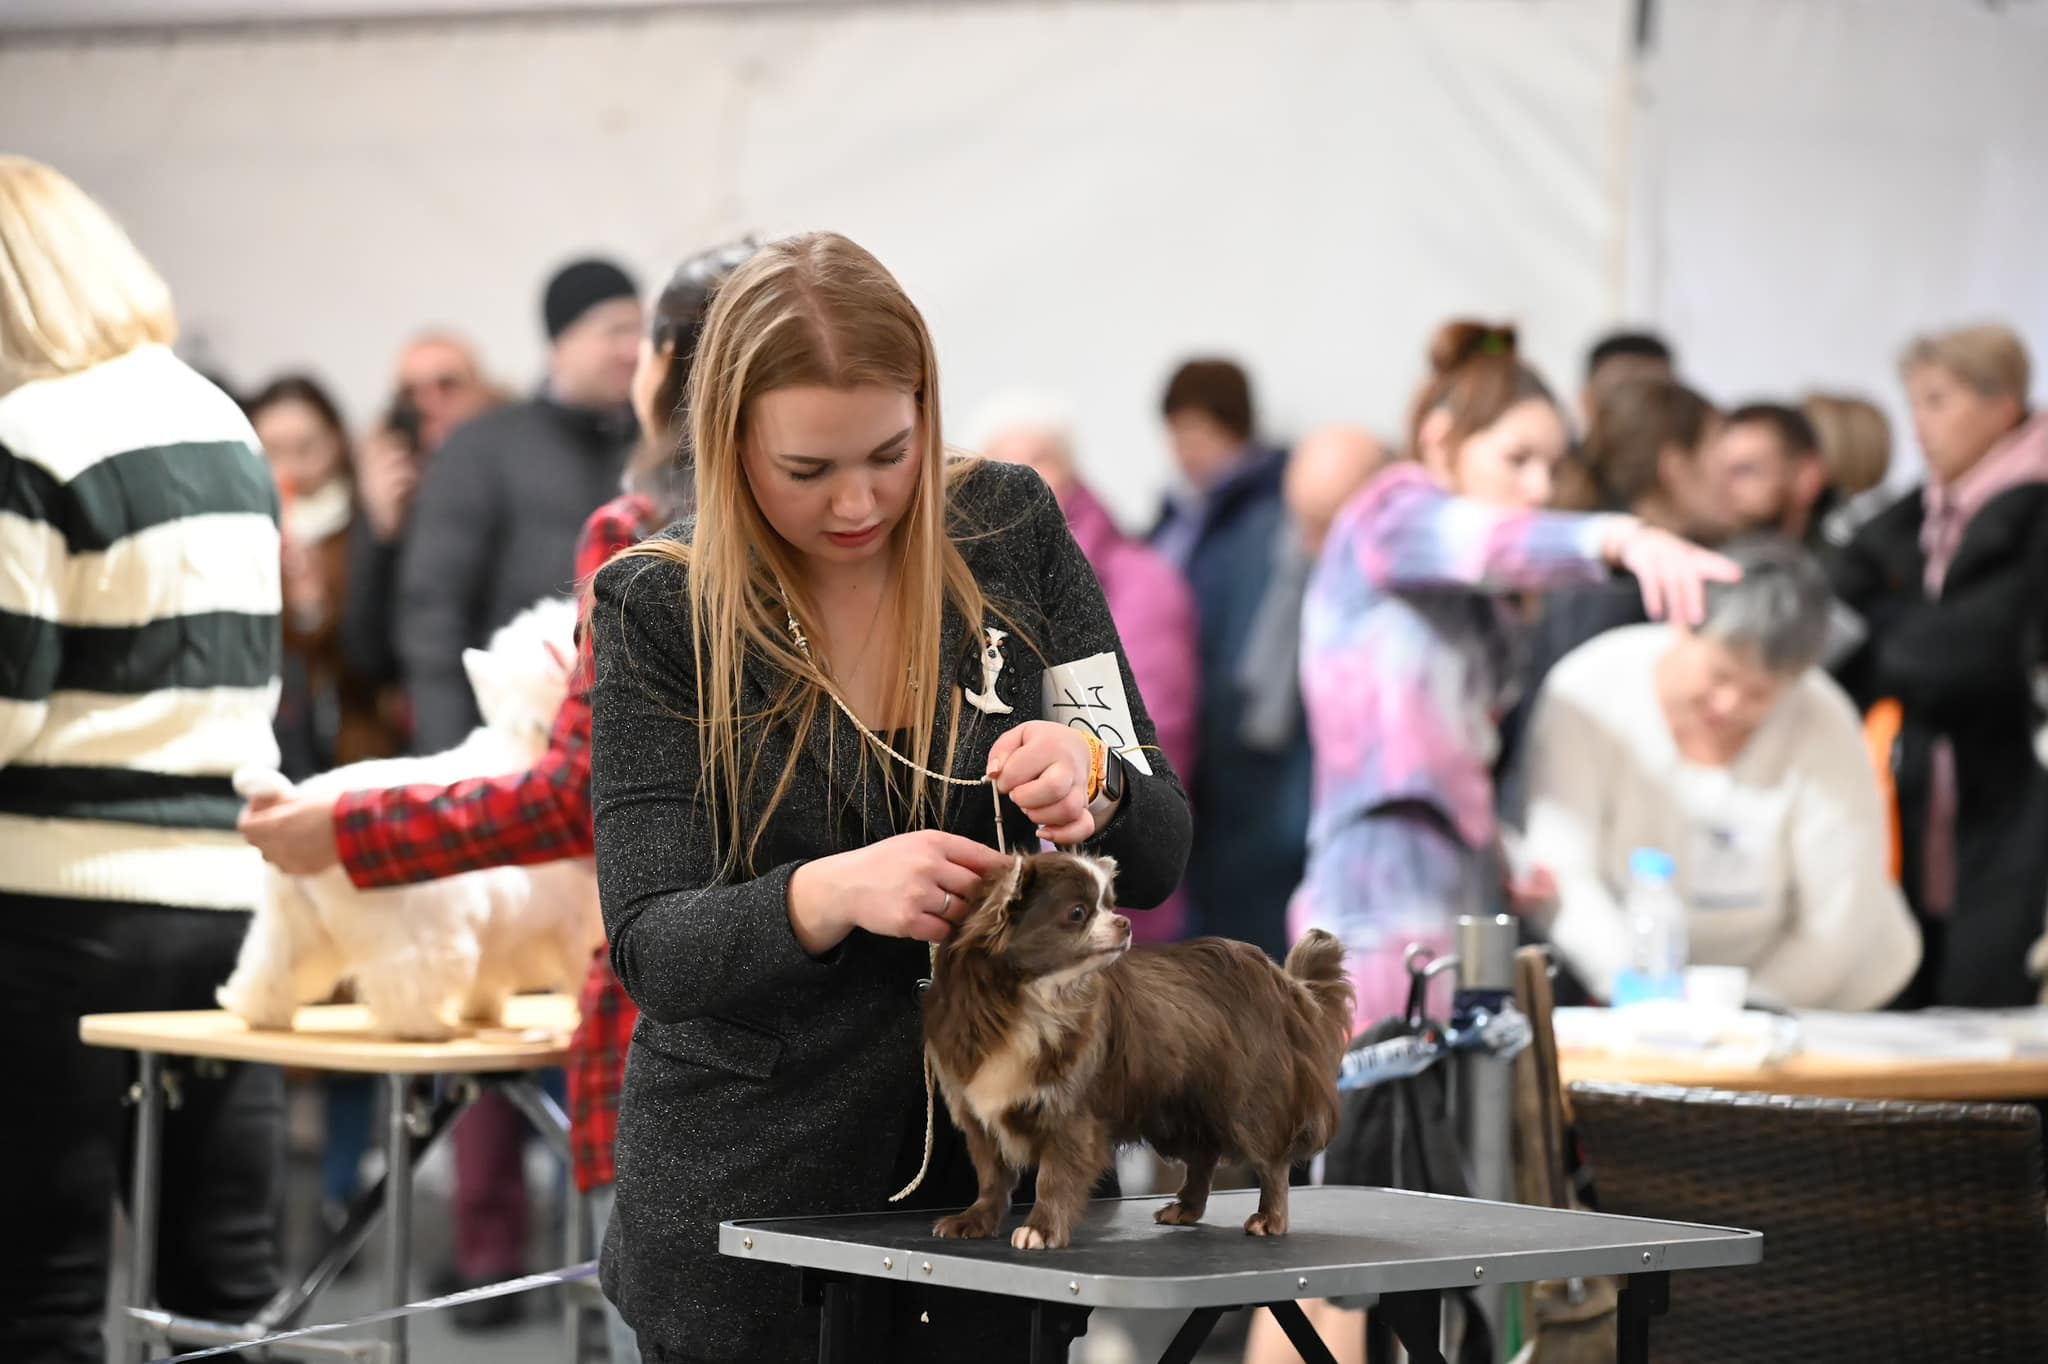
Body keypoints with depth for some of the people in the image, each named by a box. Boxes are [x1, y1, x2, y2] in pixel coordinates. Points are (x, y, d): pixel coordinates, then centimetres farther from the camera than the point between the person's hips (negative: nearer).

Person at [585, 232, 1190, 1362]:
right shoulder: (658, 610, -8)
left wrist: (1091, 785, -24)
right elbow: (651, 948, -14)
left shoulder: (1011, 529, -2)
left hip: (990, 1168, 2)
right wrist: (832, 896, -33)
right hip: (749, 1195, -2)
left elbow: (1157, 859, -1)